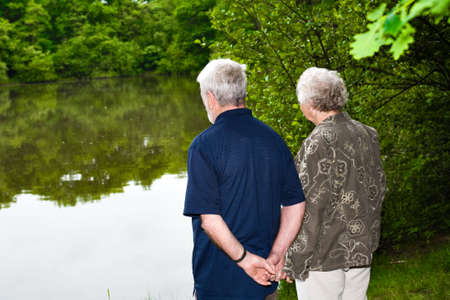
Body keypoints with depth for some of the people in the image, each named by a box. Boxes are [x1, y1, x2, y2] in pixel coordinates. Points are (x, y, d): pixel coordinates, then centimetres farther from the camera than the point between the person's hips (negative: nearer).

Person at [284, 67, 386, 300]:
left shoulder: (319, 143, -20)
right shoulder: (368, 135, 4)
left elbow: (312, 208, -20)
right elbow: (379, 190, 12)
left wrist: (294, 262, -12)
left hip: (324, 257, -7)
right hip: (361, 251, 8)